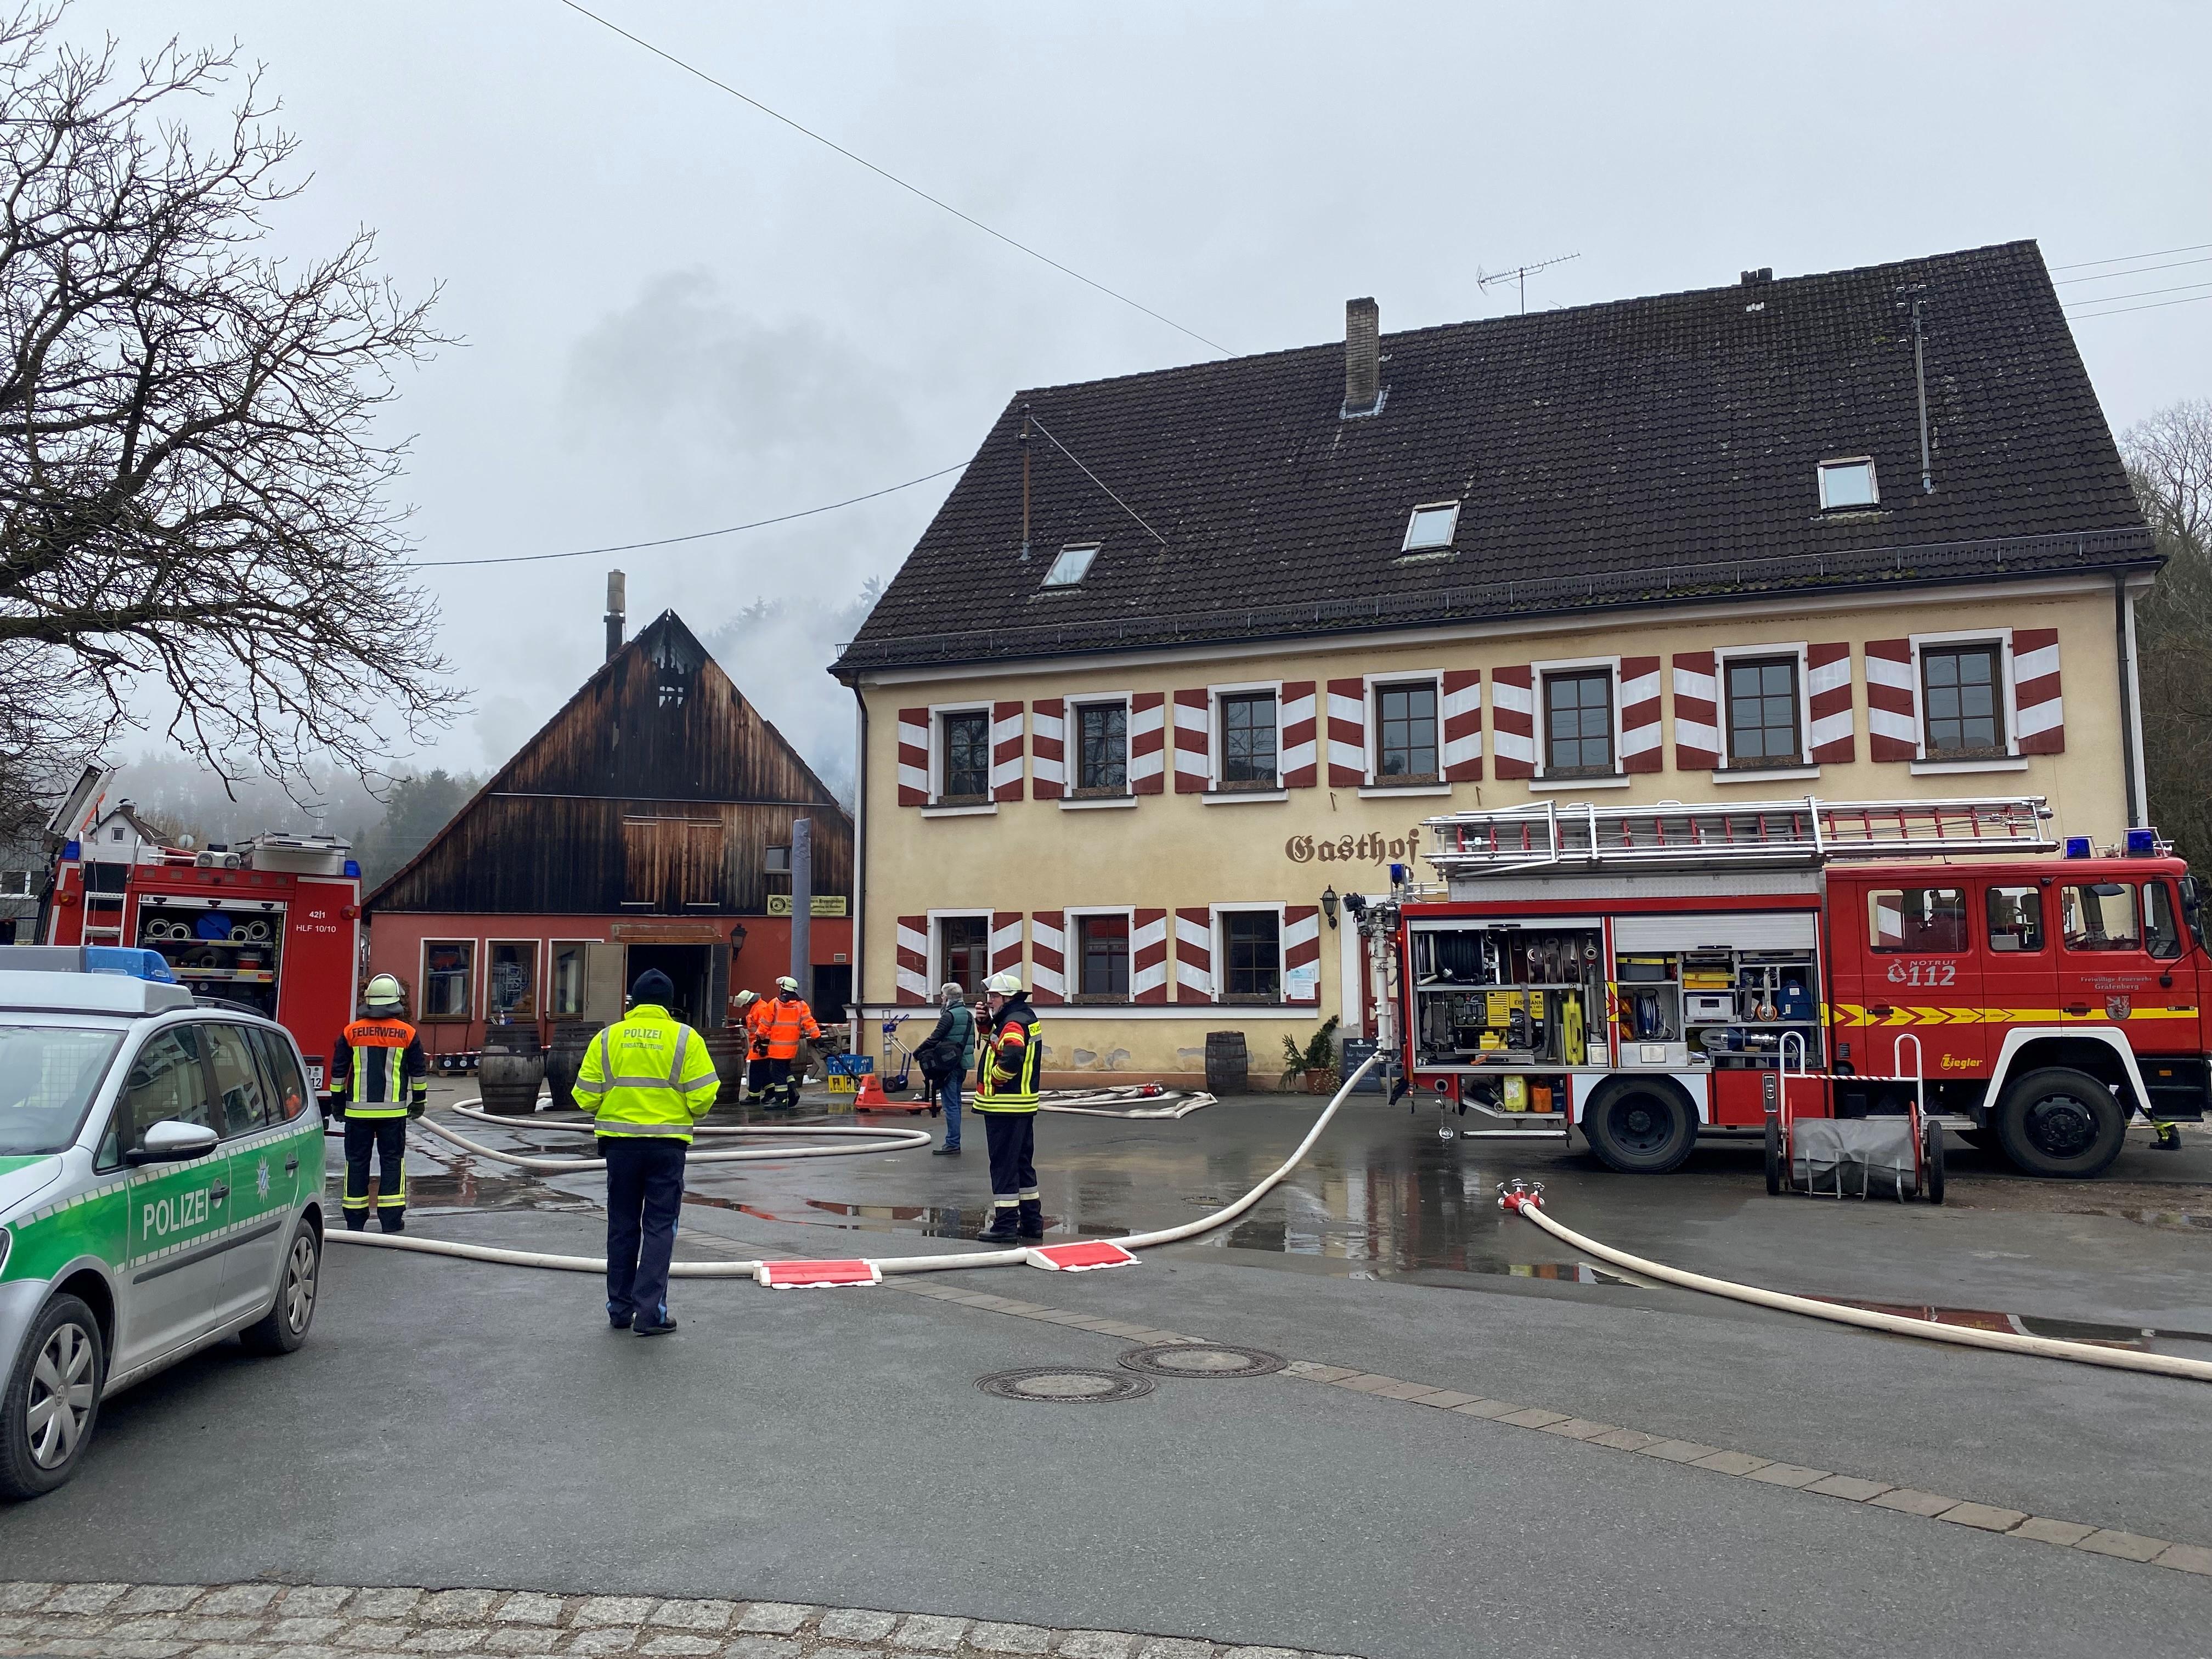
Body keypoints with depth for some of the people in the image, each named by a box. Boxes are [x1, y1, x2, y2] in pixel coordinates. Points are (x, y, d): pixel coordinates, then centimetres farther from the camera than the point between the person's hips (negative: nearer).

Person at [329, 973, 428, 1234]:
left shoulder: (351, 1032, 1)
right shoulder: (407, 1034, -2)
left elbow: (338, 1070, 6)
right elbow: (418, 1071, 4)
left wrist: (338, 1100, 17)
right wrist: (419, 1100, 17)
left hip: (357, 1110, 1)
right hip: (393, 1110, -1)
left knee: (356, 1161, 8)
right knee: (392, 1161, 5)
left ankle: (355, 1221, 11)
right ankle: (392, 1220, 3)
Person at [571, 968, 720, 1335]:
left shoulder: (607, 1038, 1)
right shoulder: (686, 1038, -5)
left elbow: (587, 1097, 0)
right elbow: (703, 1098, -9)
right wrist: (689, 1113, 13)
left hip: (620, 1143, 2)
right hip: (667, 1143, -2)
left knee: (622, 1226, 14)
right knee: (659, 1228, 4)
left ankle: (620, 1308, 22)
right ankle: (650, 1312, 0)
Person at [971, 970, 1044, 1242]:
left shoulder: (1013, 1024, -18)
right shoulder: (1027, 1017, 14)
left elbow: (1011, 1058, -34)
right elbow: (996, 1041, 25)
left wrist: (995, 1079, -18)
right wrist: (986, 1024, 7)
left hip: (1005, 1108, -10)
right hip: (1023, 1106, 10)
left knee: (1003, 1166, -4)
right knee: (1023, 1163, 16)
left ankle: (1005, 1225, 0)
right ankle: (1031, 1221, 23)